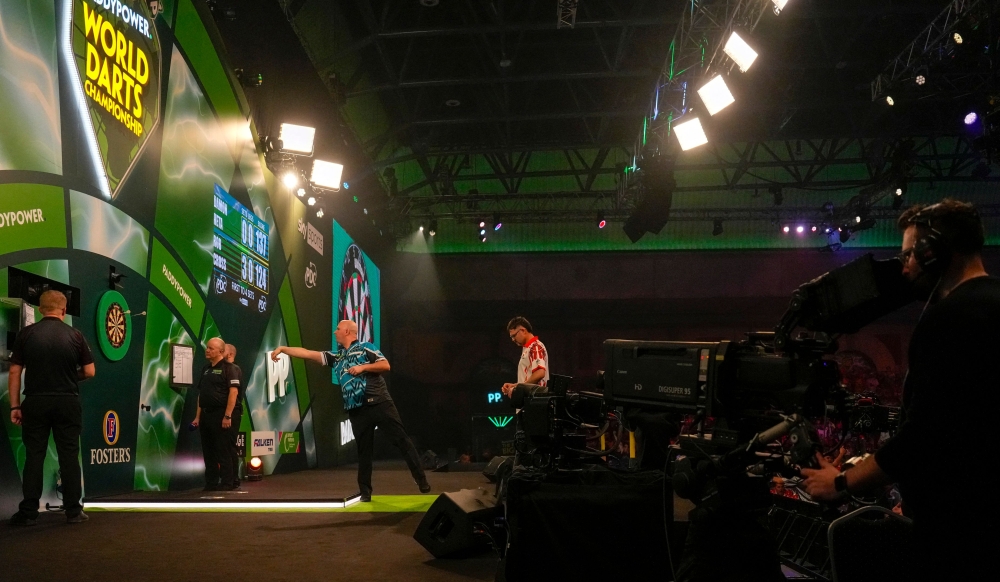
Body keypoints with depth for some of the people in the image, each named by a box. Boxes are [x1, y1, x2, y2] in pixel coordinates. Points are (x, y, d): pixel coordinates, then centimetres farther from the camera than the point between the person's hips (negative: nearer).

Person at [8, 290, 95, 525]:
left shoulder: (26, 334, 0)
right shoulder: (75, 335, 0)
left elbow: (14, 372, -2)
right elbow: (89, 372, 0)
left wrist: (14, 405, 3)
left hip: (35, 402, 0)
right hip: (67, 402, 0)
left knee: (34, 456, 5)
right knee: (69, 456, 4)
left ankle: (28, 513, 5)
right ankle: (74, 511, 5)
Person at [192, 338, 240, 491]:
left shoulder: (228, 368, -6)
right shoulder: (205, 369, 16)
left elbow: (233, 392, -14)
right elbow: (201, 394, 18)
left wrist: (227, 416, -20)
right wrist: (198, 416, 12)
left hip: (221, 415, -7)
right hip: (206, 415, 7)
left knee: (223, 451, -4)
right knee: (208, 451, 10)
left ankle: (226, 483, 2)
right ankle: (211, 483, 16)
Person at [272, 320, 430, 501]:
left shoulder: (366, 348, 3)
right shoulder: (335, 357, 16)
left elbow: (385, 365, -5)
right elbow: (307, 353, 14)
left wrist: (363, 367, -12)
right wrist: (283, 348, 9)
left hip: (379, 404, -5)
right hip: (357, 410, 5)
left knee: (401, 440, -4)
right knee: (364, 451, 8)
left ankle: (421, 481, -2)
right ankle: (365, 492, 15)